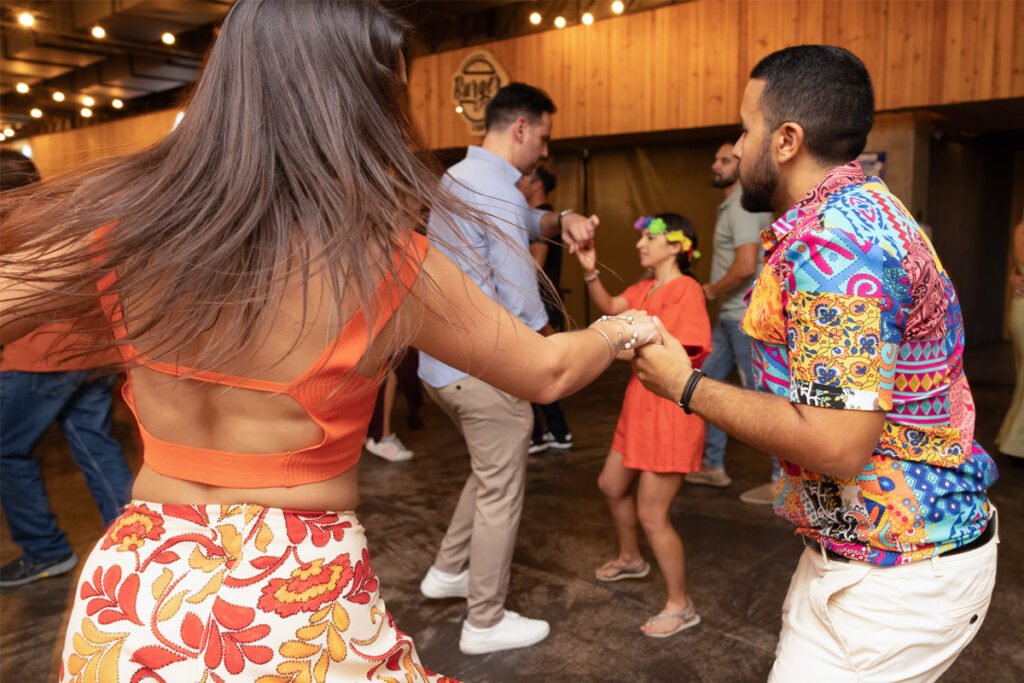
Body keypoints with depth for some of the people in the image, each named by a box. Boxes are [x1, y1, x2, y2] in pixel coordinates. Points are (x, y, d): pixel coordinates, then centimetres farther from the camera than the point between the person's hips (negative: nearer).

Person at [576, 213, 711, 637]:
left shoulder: (685, 289, -17)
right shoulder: (646, 288, 11)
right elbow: (608, 307, 1)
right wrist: (590, 271, -13)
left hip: (670, 412, -10)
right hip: (640, 404, 10)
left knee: (652, 515, -4)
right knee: (612, 485, 23)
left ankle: (681, 606, 14)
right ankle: (630, 559, 47)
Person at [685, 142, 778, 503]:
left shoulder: (742, 207, -15)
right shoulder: (733, 205, 15)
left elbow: (746, 266, -26)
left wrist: (712, 290, -12)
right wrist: (716, 292, 14)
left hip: (746, 318, -10)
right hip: (731, 315, 10)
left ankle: (784, 479, 10)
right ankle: (713, 466, 23)